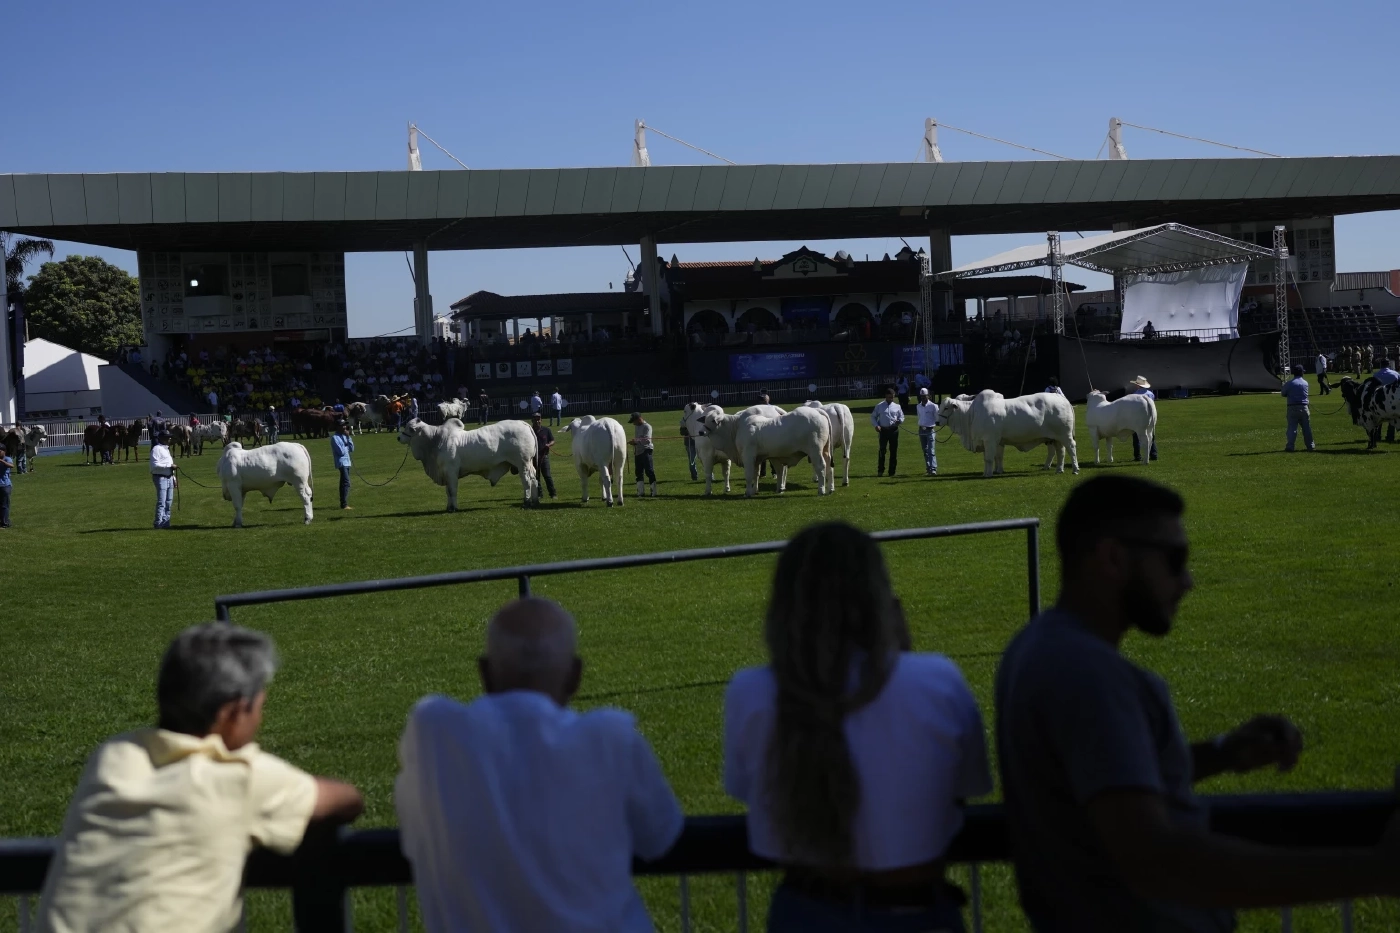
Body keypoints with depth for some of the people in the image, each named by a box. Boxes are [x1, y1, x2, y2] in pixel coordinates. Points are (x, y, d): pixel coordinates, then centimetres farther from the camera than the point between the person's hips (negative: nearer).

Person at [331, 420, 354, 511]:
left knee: (344, 483, 12)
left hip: (347, 462, 9)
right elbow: (342, 451, -18)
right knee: (346, 483, -17)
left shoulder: (344, 436, 14)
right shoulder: (335, 438, -11)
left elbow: (352, 449, 10)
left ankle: (344, 504, 16)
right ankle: (344, 505, -20)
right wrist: (347, 446, 1)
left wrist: (348, 438, 1)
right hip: (342, 463, -9)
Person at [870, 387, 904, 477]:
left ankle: (892, 471, 11)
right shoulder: (879, 406, 7)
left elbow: (902, 417, 16)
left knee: (893, 451, 4)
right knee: (882, 450, -9)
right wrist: (876, 425, -7)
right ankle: (880, 470, -6)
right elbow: (873, 417, 10)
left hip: (894, 430, 2)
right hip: (883, 430, -2)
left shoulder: (897, 406, 11)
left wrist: (899, 421, -8)